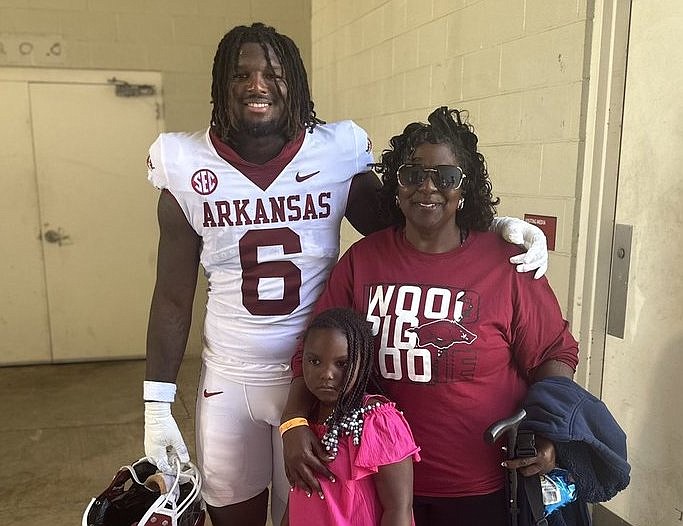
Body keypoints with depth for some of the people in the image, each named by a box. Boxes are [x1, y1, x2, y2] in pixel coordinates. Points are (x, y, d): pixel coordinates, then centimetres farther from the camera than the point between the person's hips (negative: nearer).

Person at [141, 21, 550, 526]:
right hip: (227, 381, 2)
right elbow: (173, 298, -2)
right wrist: (157, 404, -2)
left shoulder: (336, 154, -9)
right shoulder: (187, 170, -6)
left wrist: (497, 226, -16)